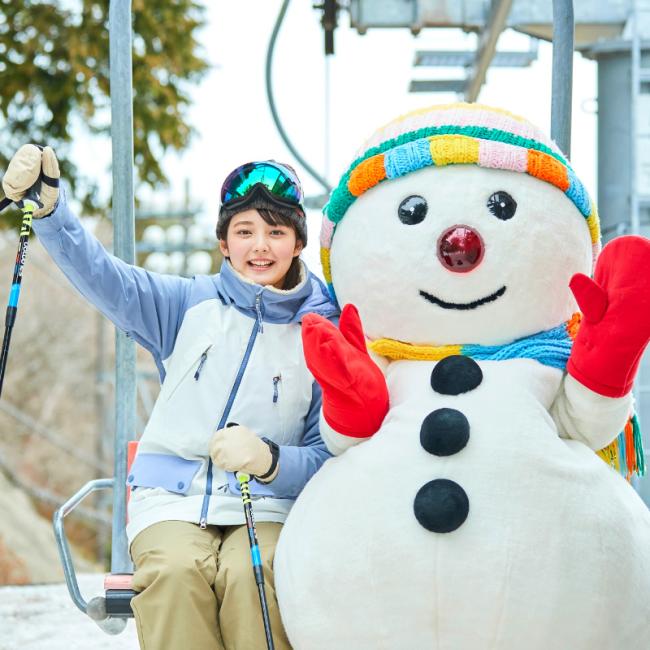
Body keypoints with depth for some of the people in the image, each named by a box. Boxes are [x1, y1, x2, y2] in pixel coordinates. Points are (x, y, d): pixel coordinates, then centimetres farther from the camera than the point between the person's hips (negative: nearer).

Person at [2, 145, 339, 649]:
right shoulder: (190, 305, 10)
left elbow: (327, 455, 4)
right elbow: (102, 276, -3)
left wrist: (269, 459, -18)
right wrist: (48, 207, -20)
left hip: (267, 507, -1)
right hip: (171, 499, 1)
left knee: (250, 573, -34)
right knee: (174, 569, -33)